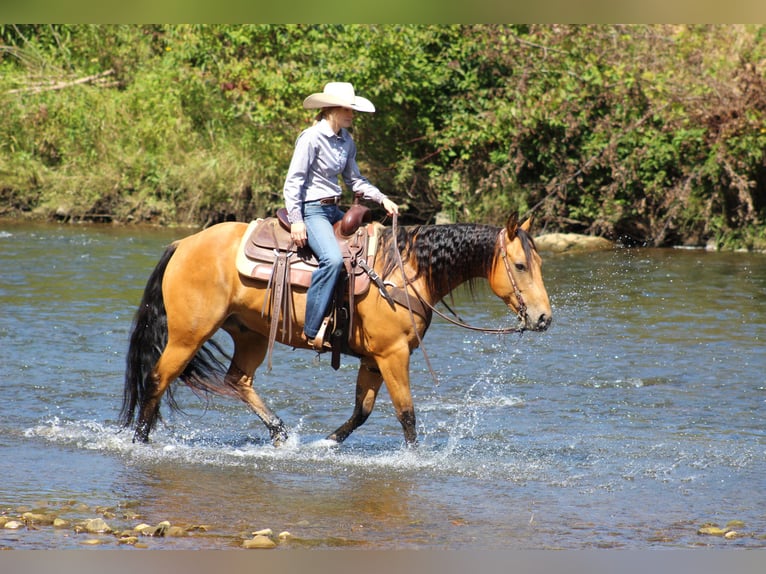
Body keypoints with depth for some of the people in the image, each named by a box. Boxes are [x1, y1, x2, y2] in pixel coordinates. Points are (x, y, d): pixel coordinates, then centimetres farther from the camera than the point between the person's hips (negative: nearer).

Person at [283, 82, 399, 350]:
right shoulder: (312, 137, -12)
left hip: (333, 210, 9)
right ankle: (311, 330, -30)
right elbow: (293, 181, -13)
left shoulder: (346, 141, 11)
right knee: (333, 259, -32)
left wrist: (382, 199, 7)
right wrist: (296, 220, -20)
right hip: (311, 210, -9)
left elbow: (354, 180, 21)